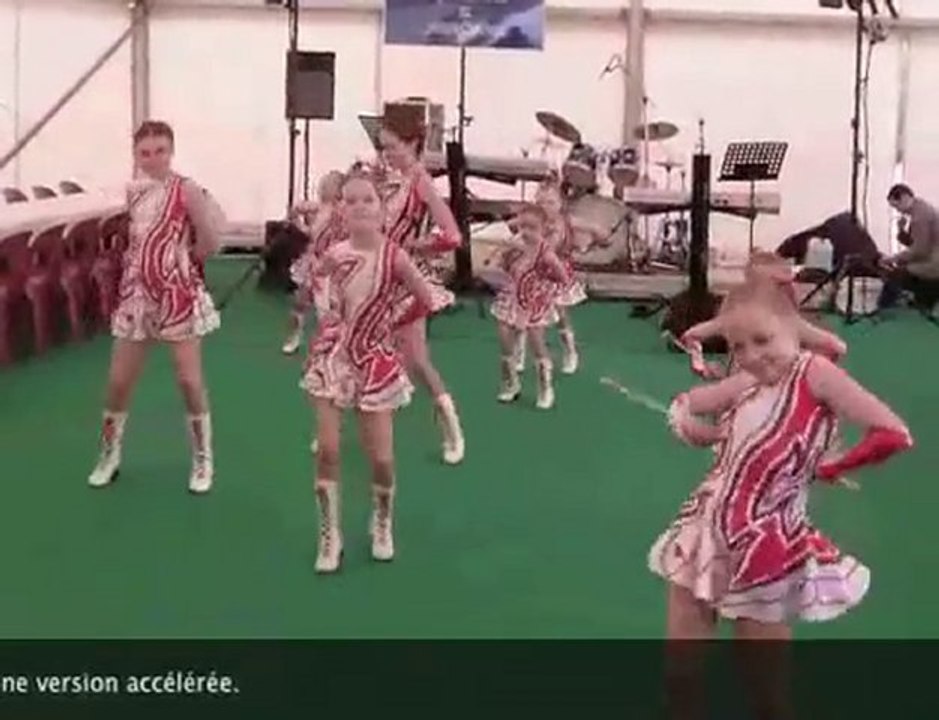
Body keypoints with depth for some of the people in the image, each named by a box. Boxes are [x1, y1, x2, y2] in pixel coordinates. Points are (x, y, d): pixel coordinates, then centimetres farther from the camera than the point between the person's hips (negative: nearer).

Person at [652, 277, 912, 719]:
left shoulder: (814, 373, -12)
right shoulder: (748, 384, 4)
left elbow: (894, 435, -17)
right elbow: (683, 405, 20)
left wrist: (828, 468, -7)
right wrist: (691, 427, 0)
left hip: (765, 547, -6)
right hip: (707, 535, 6)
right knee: (681, 665, 13)